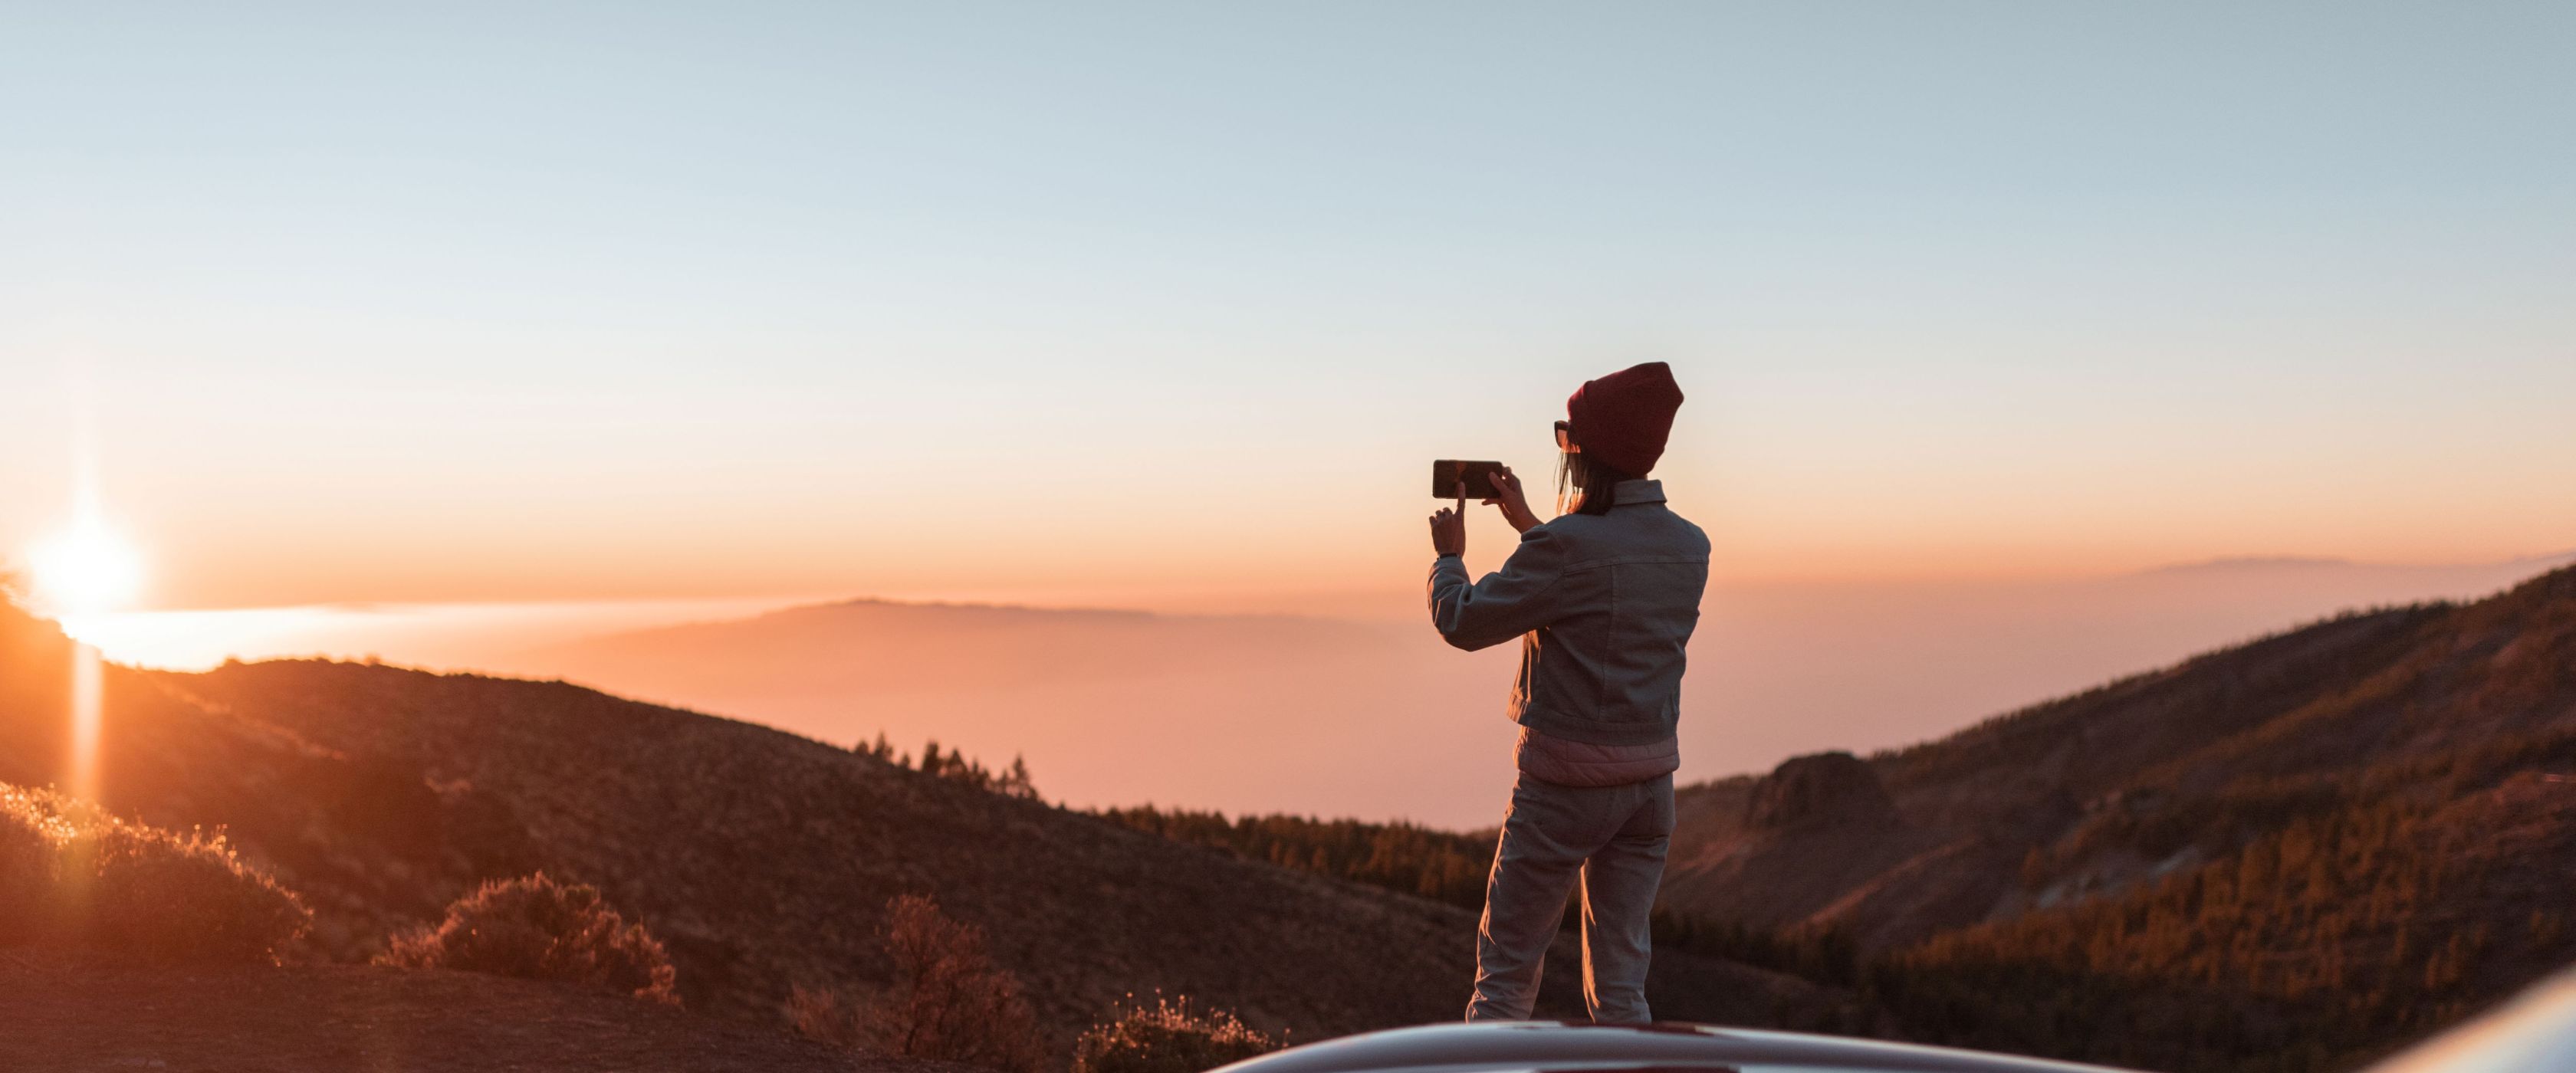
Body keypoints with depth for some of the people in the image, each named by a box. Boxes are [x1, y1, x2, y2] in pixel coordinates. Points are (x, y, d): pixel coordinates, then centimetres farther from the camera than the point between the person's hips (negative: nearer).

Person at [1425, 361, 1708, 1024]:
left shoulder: (1564, 545, -18)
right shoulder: (1689, 546, 4)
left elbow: (1463, 623, -10)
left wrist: (1448, 553, 8)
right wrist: (1527, 524, 27)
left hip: (1564, 778, -6)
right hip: (1650, 777, 6)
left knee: (1507, 965, 6)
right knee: (1620, 974, 13)